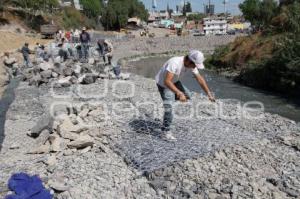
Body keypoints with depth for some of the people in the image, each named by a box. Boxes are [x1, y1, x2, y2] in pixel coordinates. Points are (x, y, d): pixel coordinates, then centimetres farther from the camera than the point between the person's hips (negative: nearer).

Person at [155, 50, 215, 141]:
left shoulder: (192, 65, -13)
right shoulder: (175, 63, -37)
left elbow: (200, 79, -5)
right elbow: (167, 81, -43)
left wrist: (209, 94, -8)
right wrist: (179, 93, -51)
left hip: (174, 81, 8)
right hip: (163, 83, -8)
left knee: (187, 95, 14)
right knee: (169, 108, -14)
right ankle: (166, 131, 2)